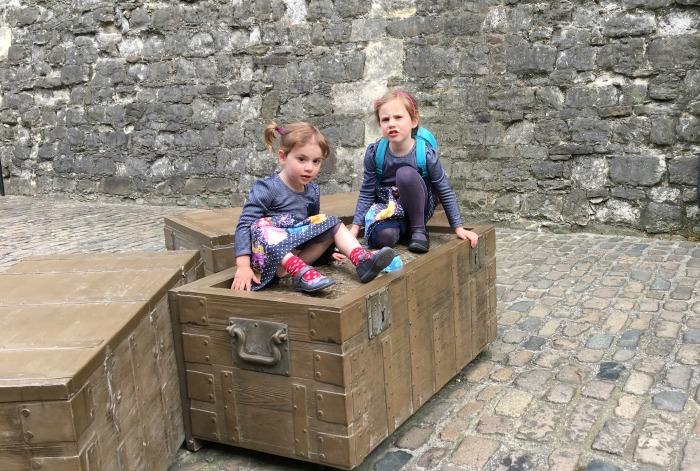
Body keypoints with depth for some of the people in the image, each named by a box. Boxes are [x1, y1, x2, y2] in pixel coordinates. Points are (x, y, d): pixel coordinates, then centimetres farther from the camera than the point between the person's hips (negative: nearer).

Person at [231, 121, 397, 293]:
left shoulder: (313, 191, 6)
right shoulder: (266, 189, -13)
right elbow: (245, 225, -17)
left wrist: (325, 250, 23)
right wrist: (243, 266, -25)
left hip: (296, 254, 6)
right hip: (269, 253, -6)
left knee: (332, 223, 0)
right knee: (262, 227, -33)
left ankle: (361, 259, -22)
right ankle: (301, 272, -45)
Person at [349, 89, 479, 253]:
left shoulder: (426, 154, -16)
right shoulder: (374, 153, -11)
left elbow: (445, 192, -5)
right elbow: (366, 193, -2)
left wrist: (458, 228, -4)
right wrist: (355, 227, -8)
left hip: (416, 208, 0)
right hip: (387, 207, 1)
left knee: (406, 173, -31)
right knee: (382, 237, -35)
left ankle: (418, 230, -14)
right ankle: (400, 228, 2)